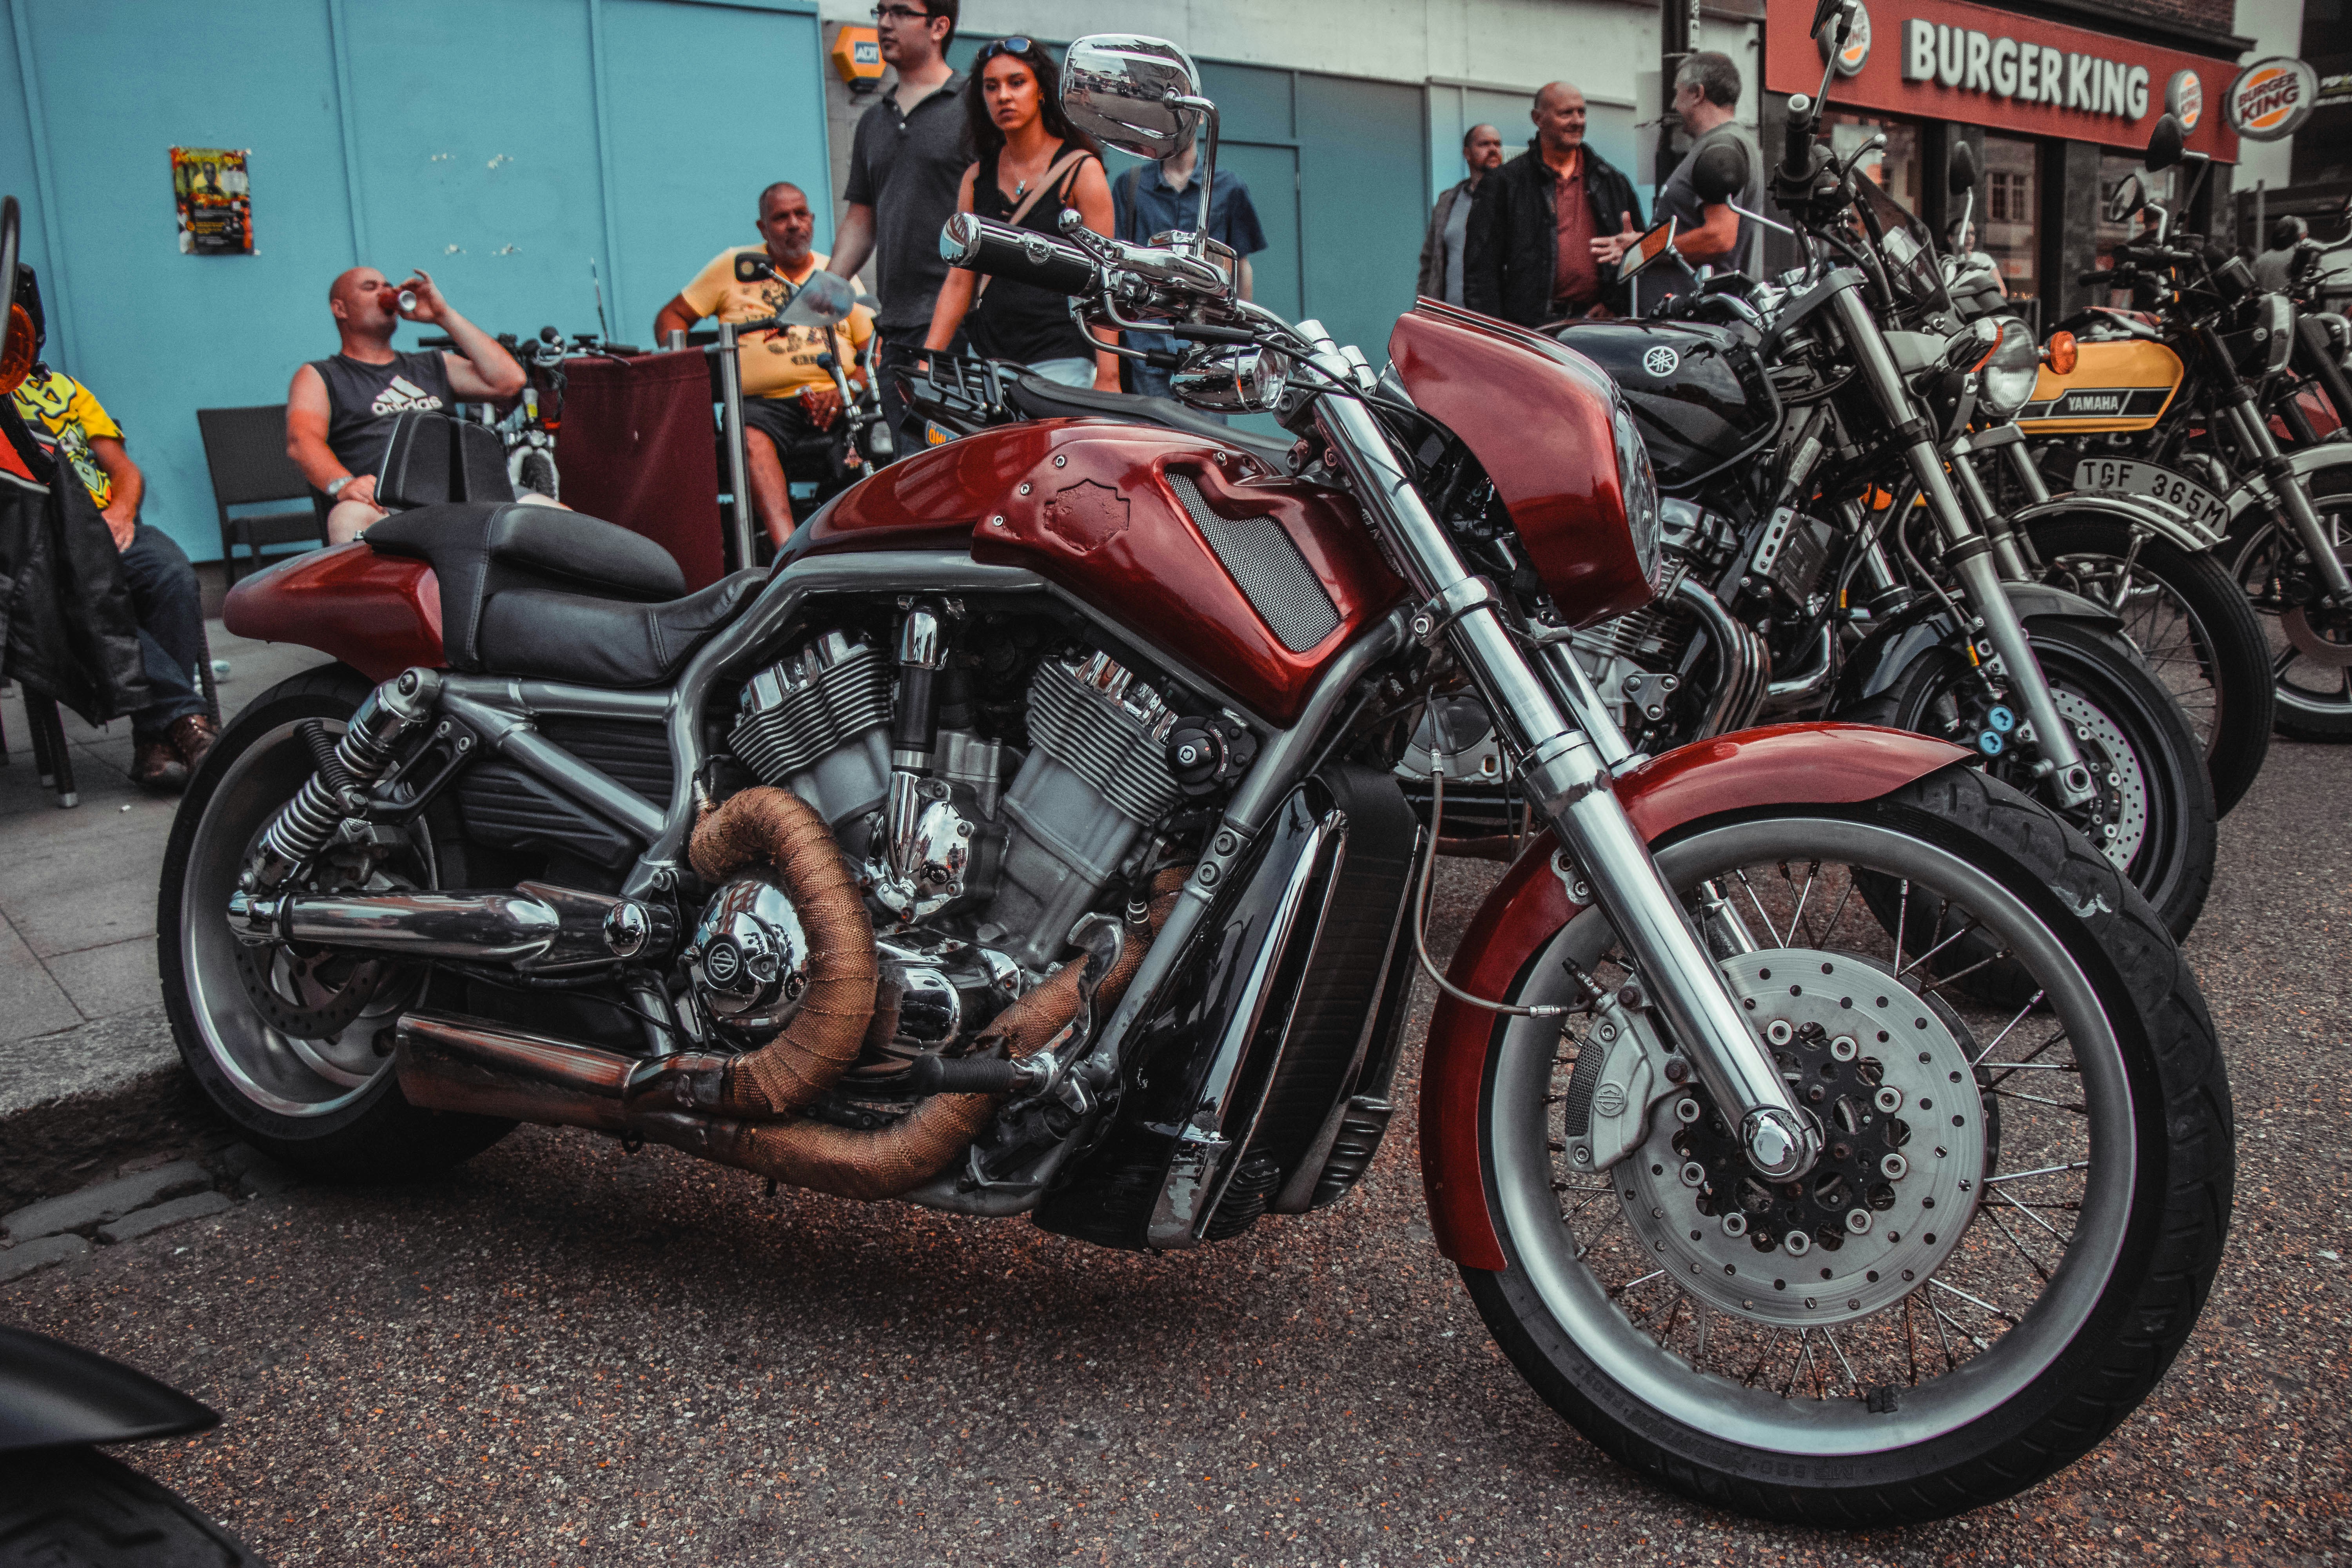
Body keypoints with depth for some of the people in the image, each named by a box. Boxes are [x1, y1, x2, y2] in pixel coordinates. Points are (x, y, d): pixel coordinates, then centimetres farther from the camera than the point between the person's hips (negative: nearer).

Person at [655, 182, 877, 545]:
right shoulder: (734, 266, 17)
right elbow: (671, 316, 18)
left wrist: (849, 389, -9)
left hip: (837, 405, 2)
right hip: (766, 403, -2)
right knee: (752, 438, -36)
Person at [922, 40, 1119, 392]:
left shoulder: (1082, 170, 1)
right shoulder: (976, 176, 15)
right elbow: (960, 279, 12)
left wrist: (1107, 376, -14)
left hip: (1060, 362, -4)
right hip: (986, 359, 5)